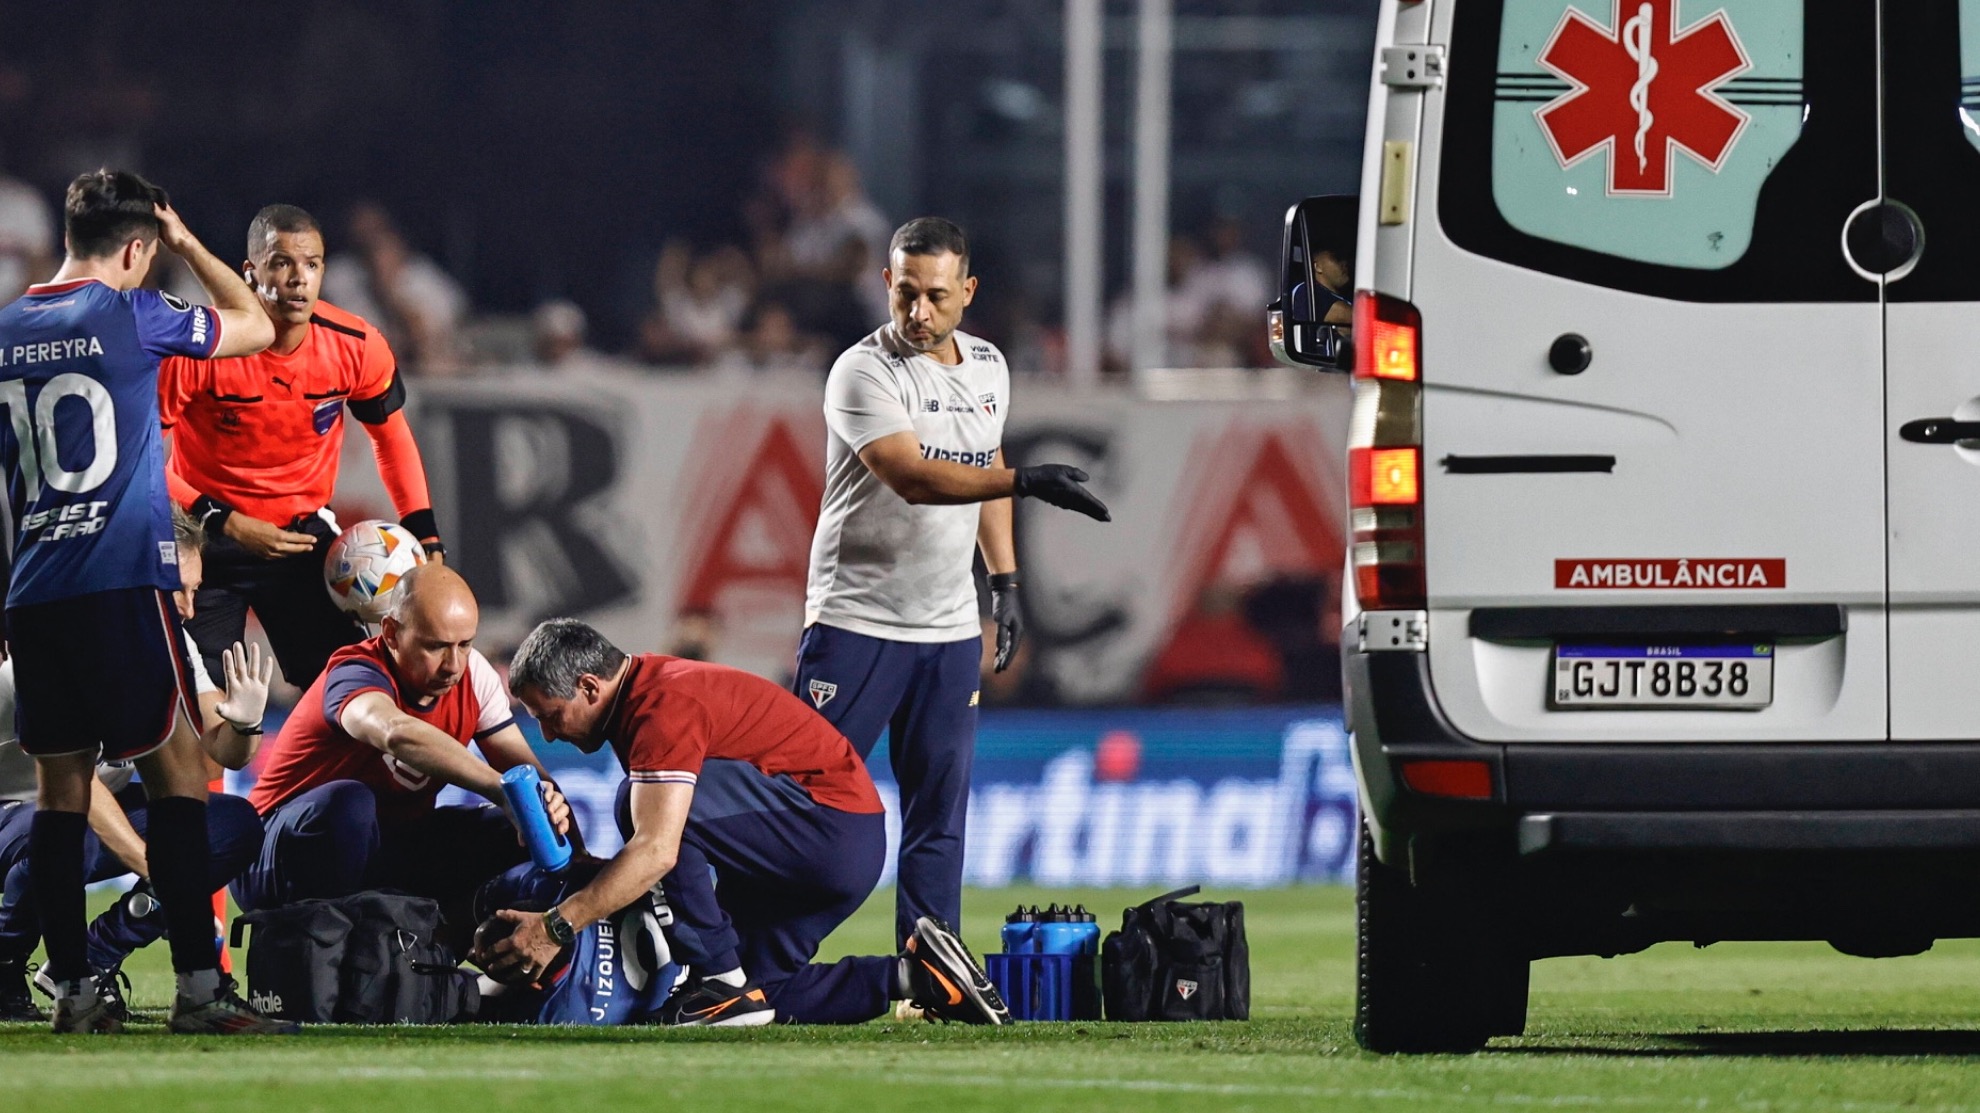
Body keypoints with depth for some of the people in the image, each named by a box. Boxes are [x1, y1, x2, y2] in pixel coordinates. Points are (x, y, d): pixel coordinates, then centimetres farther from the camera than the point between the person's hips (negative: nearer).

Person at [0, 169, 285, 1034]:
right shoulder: (130, 316, -5)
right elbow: (256, 327, 9)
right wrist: (188, 246, 20)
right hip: (123, 583, -5)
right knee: (177, 772, -3)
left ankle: (72, 989, 4)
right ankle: (198, 986, -9)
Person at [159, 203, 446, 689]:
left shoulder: (357, 347, -11)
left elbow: (392, 435, 9)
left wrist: (424, 535, -1)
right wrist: (220, 523, -23)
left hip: (303, 533, 3)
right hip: (208, 538, -3)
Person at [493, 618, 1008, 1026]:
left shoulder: (665, 708, -20)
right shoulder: (642, 691, 11)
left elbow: (657, 852, -31)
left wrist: (558, 925, -30)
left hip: (832, 824, -10)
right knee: (757, 993, 8)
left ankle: (721, 980, -15)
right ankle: (916, 974, 12)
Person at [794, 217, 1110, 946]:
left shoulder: (987, 368, 8)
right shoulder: (865, 373, -14)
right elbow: (912, 477, -27)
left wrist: (1006, 580, 17)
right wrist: (1025, 481, -37)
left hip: (949, 628, 6)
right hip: (857, 620, -6)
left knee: (940, 811, 5)